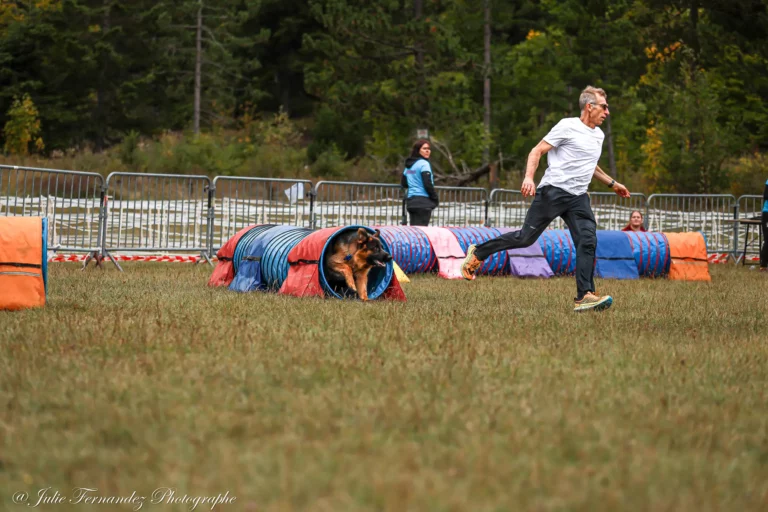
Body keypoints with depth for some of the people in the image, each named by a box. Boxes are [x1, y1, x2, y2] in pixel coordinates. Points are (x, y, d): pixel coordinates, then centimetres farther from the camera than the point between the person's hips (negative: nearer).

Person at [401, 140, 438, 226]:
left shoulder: (409, 165, 15)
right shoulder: (423, 164, -9)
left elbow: (403, 184, 22)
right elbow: (428, 184, -15)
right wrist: (435, 199, -4)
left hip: (410, 200, 8)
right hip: (423, 201, -8)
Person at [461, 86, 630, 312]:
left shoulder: (599, 135, 18)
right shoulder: (568, 126, -7)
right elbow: (537, 151, -8)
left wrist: (612, 184, 32)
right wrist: (529, 177, -23)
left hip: (578, 198, 7)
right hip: (553, 191, -7)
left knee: (588, 241, -12)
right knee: (526, 238, -4)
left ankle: (584, 296, -15)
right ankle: (477, 253, 14)